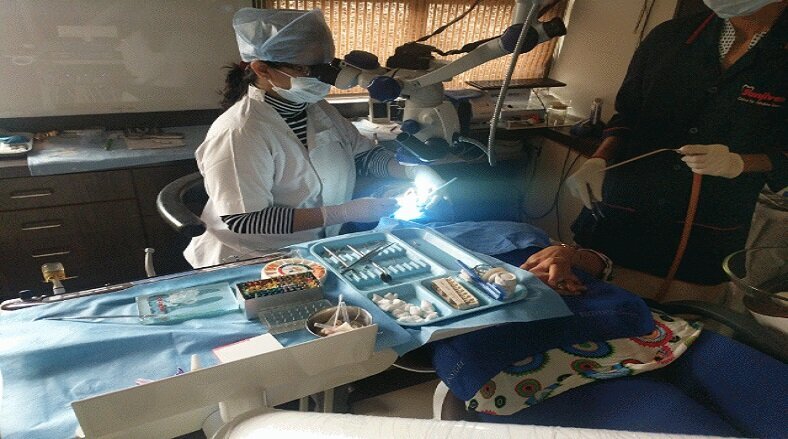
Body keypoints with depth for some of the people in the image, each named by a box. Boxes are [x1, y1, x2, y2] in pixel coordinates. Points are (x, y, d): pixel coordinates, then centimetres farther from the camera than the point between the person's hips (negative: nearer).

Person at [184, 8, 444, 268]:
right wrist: (346, 213, -27)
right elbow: (244, 221, -26)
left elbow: (364, 155, 12)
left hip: (317, 249, 7)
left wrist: (414, 172, -8)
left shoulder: (318, 108, 2)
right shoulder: (238, 133, -23)